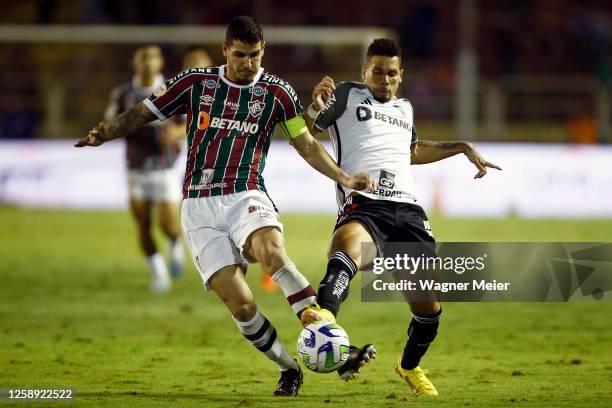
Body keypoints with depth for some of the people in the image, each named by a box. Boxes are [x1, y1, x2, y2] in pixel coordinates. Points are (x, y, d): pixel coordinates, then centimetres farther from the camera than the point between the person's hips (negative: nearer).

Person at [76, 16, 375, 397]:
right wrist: (104, 133, -9)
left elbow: (307, 144, 9)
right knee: (239, 302, -14)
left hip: (246, 196, -1)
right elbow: (142, 113, 10)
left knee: (272, 253, -36)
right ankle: (290, 369, 5)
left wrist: (343, 177, -5)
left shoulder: (277, 91, 3)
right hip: (199, 206, 1)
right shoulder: (195, 82, 4)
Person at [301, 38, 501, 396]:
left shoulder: (404, 108, 29)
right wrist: (316, 107, -13)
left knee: (429, 308, 6)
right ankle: (324, 318, -70)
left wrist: (463, 148, 48)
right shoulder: (346, 95, 13)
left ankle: (410, 366, 36)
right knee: (348, 244, -43)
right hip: (363, 207, -6)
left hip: (407, 210, 6)